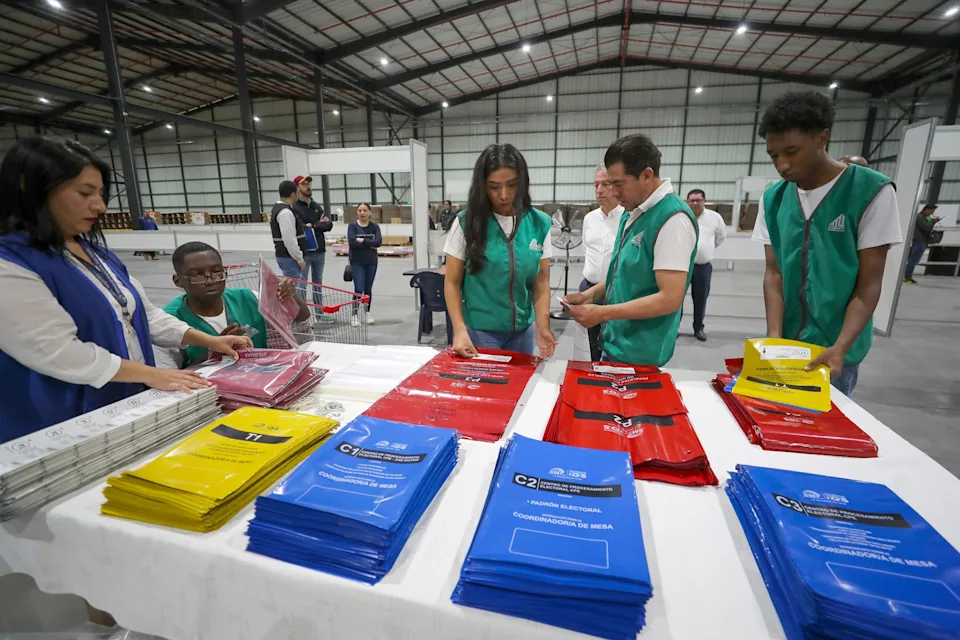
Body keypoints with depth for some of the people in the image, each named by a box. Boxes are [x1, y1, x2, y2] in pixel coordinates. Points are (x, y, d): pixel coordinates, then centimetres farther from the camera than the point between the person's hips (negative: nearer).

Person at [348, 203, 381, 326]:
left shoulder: (374, 226, 3)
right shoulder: (352, 226, -3)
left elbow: (379, 242, -12)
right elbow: (352, 242, -17)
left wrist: (363, 240, -17)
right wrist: (370, 245, -13)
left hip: (371, 262, 2)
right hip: (357, 262, -2)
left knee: (368, 289, 10)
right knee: (359, 289, -8)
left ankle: (367, 312, 25)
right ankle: (354, 314, 4)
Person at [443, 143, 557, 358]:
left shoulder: (540, 223, -3)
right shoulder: (466, 223, -9)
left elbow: (541, 282, 1)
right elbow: (452, 283, -5)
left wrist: (542, 325, -13)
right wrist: (460, 330, -16)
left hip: (522, 330, 3)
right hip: (479, 330, -2)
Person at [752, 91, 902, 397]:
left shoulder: (872, 192, -10)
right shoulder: (773, 198, -1)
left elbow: (869, 284, -10)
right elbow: (774, 273, -1)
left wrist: (840, 347, -22)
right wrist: (775, 337, -13)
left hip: (835, 347, -3)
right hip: (786, 343, 3)